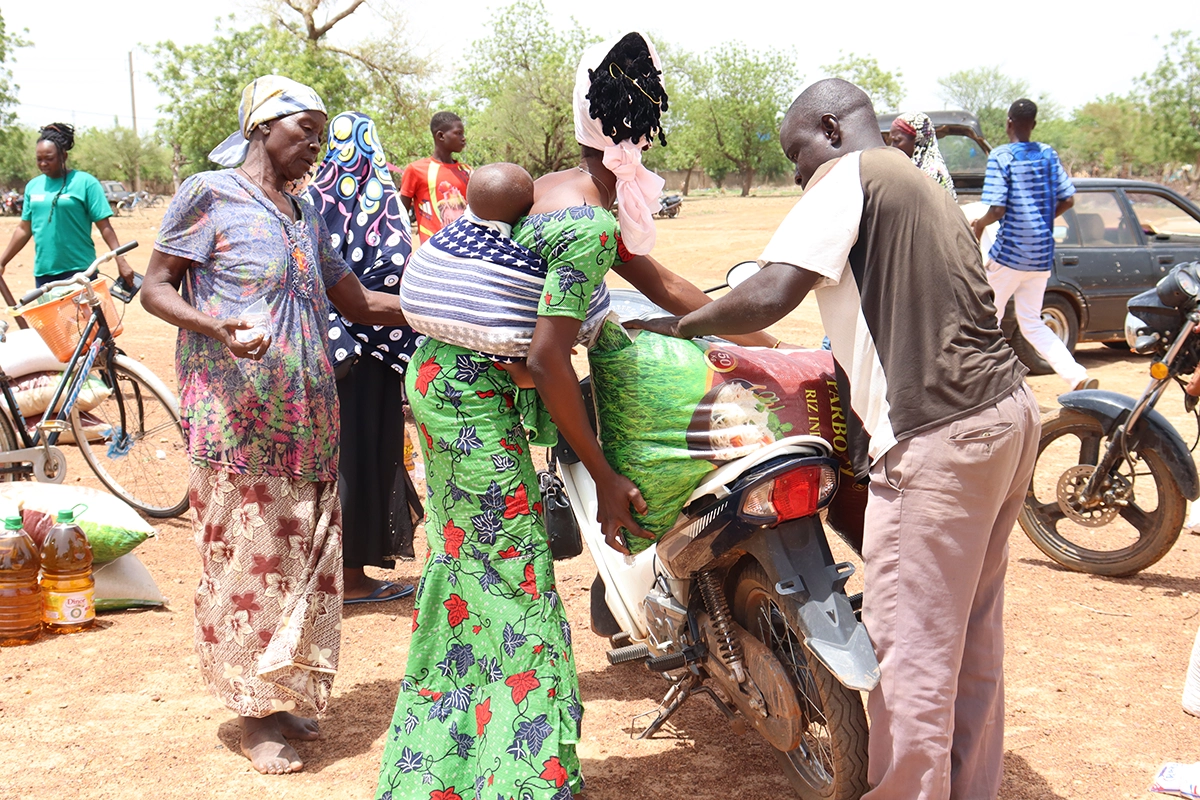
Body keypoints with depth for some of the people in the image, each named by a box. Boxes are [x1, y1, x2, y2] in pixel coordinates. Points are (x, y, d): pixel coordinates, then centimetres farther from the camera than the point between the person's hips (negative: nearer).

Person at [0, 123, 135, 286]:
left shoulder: (85, 182, -4)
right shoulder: (33, 186, 11)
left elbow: (105, 227, -6)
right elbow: (24, 229, 17)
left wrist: (120, 261, -14)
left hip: (78, 270, -5)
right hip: (43, 271, 5)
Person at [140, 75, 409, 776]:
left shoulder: (307, 217, 19)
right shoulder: (210, 194, -2)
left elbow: (360, 303, 22)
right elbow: (156, 286, -3)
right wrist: (217, 326, -22)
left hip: (308, 420, 7)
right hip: (236, 416, -7)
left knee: (303, 556, 7)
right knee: (246, 558, -3)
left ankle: (282, 696, 20)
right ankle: (255, 715, 8)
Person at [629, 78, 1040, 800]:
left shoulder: (847, 178, -6)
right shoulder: (919, 184, 22)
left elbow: (770, 296, -18)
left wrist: (678, 326, -4)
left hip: (938, 437, -10)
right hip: (1009, 413, 10)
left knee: (912, 647, 0)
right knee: (972, 636, 18)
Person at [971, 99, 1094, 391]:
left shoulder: (1001, 156, -11)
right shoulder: (1049, 154, 7)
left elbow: (997, 209, -18)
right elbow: (1068, 200, 7)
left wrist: (980, 224, 1)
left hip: (1010, 251, -6)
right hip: (1042, 254, 6)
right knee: (1032, 324, 13)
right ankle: (1078, 376, -2)